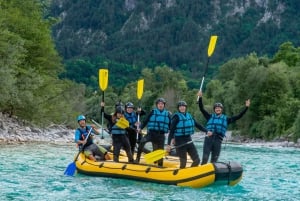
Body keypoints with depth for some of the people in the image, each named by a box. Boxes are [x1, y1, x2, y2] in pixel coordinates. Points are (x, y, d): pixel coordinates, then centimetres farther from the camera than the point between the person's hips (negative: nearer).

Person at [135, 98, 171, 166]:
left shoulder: (168, 114, 9)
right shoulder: (153, 112, 5)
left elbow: (171, 126, 11)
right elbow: (146, 121, 6)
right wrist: (140, 128, -6)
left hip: (161, 135, 2)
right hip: (152, 132, -2)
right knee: (142, 141, -28)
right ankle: (137, 159, -21)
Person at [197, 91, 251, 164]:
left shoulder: (226, 119, 17)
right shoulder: (210, 117, 15)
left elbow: (238, 116, 15)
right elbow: (201, 109, 8)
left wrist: (246, 107, 9)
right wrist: (200, 98, -3)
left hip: (218, 140, 2)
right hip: (209, 138, -1)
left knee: (214, 160, 4)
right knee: (205, 158, -11)